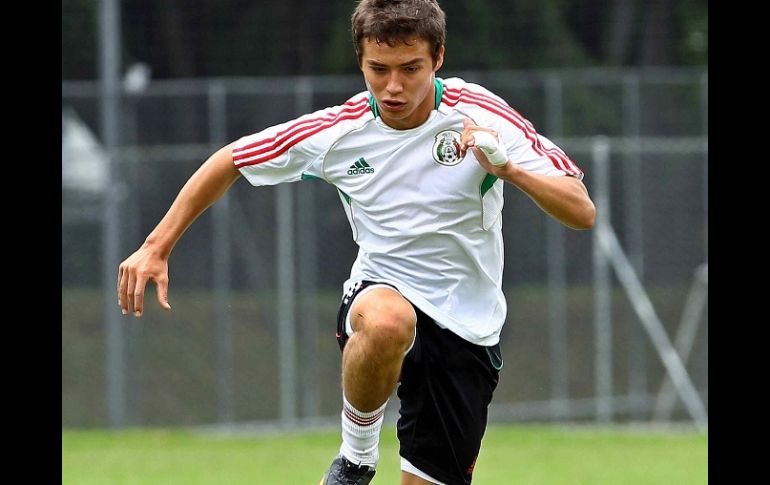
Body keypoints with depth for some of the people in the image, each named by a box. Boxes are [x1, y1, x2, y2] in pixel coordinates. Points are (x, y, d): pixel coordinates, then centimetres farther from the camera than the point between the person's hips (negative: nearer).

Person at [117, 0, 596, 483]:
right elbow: (229, 161, 7)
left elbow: (582, 212, -16)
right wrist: (156, 247, 2)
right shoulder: (336, 132, -9)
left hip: (467, 330, 1)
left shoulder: (481, 114, -13)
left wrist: (509, 169, -34)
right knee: (387, 321, -38)